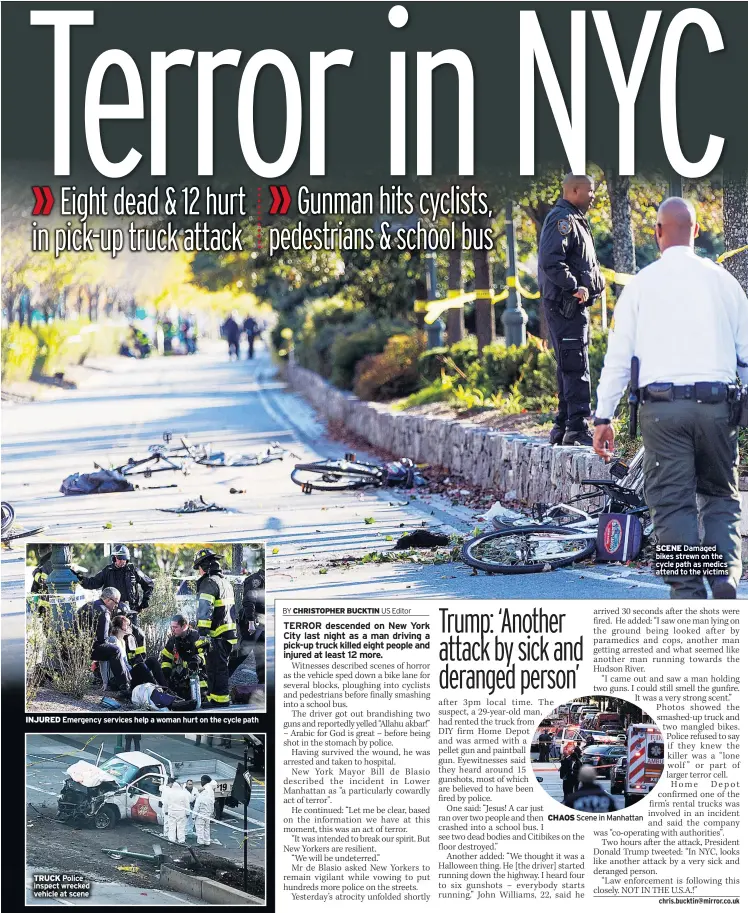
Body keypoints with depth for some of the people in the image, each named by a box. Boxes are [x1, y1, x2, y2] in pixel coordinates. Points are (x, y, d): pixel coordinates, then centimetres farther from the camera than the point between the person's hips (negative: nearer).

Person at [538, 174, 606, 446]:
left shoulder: (575, 220, 21)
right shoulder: (562, 219, -13)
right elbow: (550, 260, -26)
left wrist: (595, 284, 14)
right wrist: (575, 287, -23)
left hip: (574, 305, 11)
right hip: (565, 305, -11)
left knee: (569, 367, 14)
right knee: (576, 366, -12)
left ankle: (563, 427, 20)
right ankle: (577, 428, -12)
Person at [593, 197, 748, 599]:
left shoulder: (642, 283, 4)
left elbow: (618, 354, 4)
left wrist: (603, 416, 8)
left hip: (662, 404, -2)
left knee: (673, 502, 2)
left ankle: (688, 592, -4)